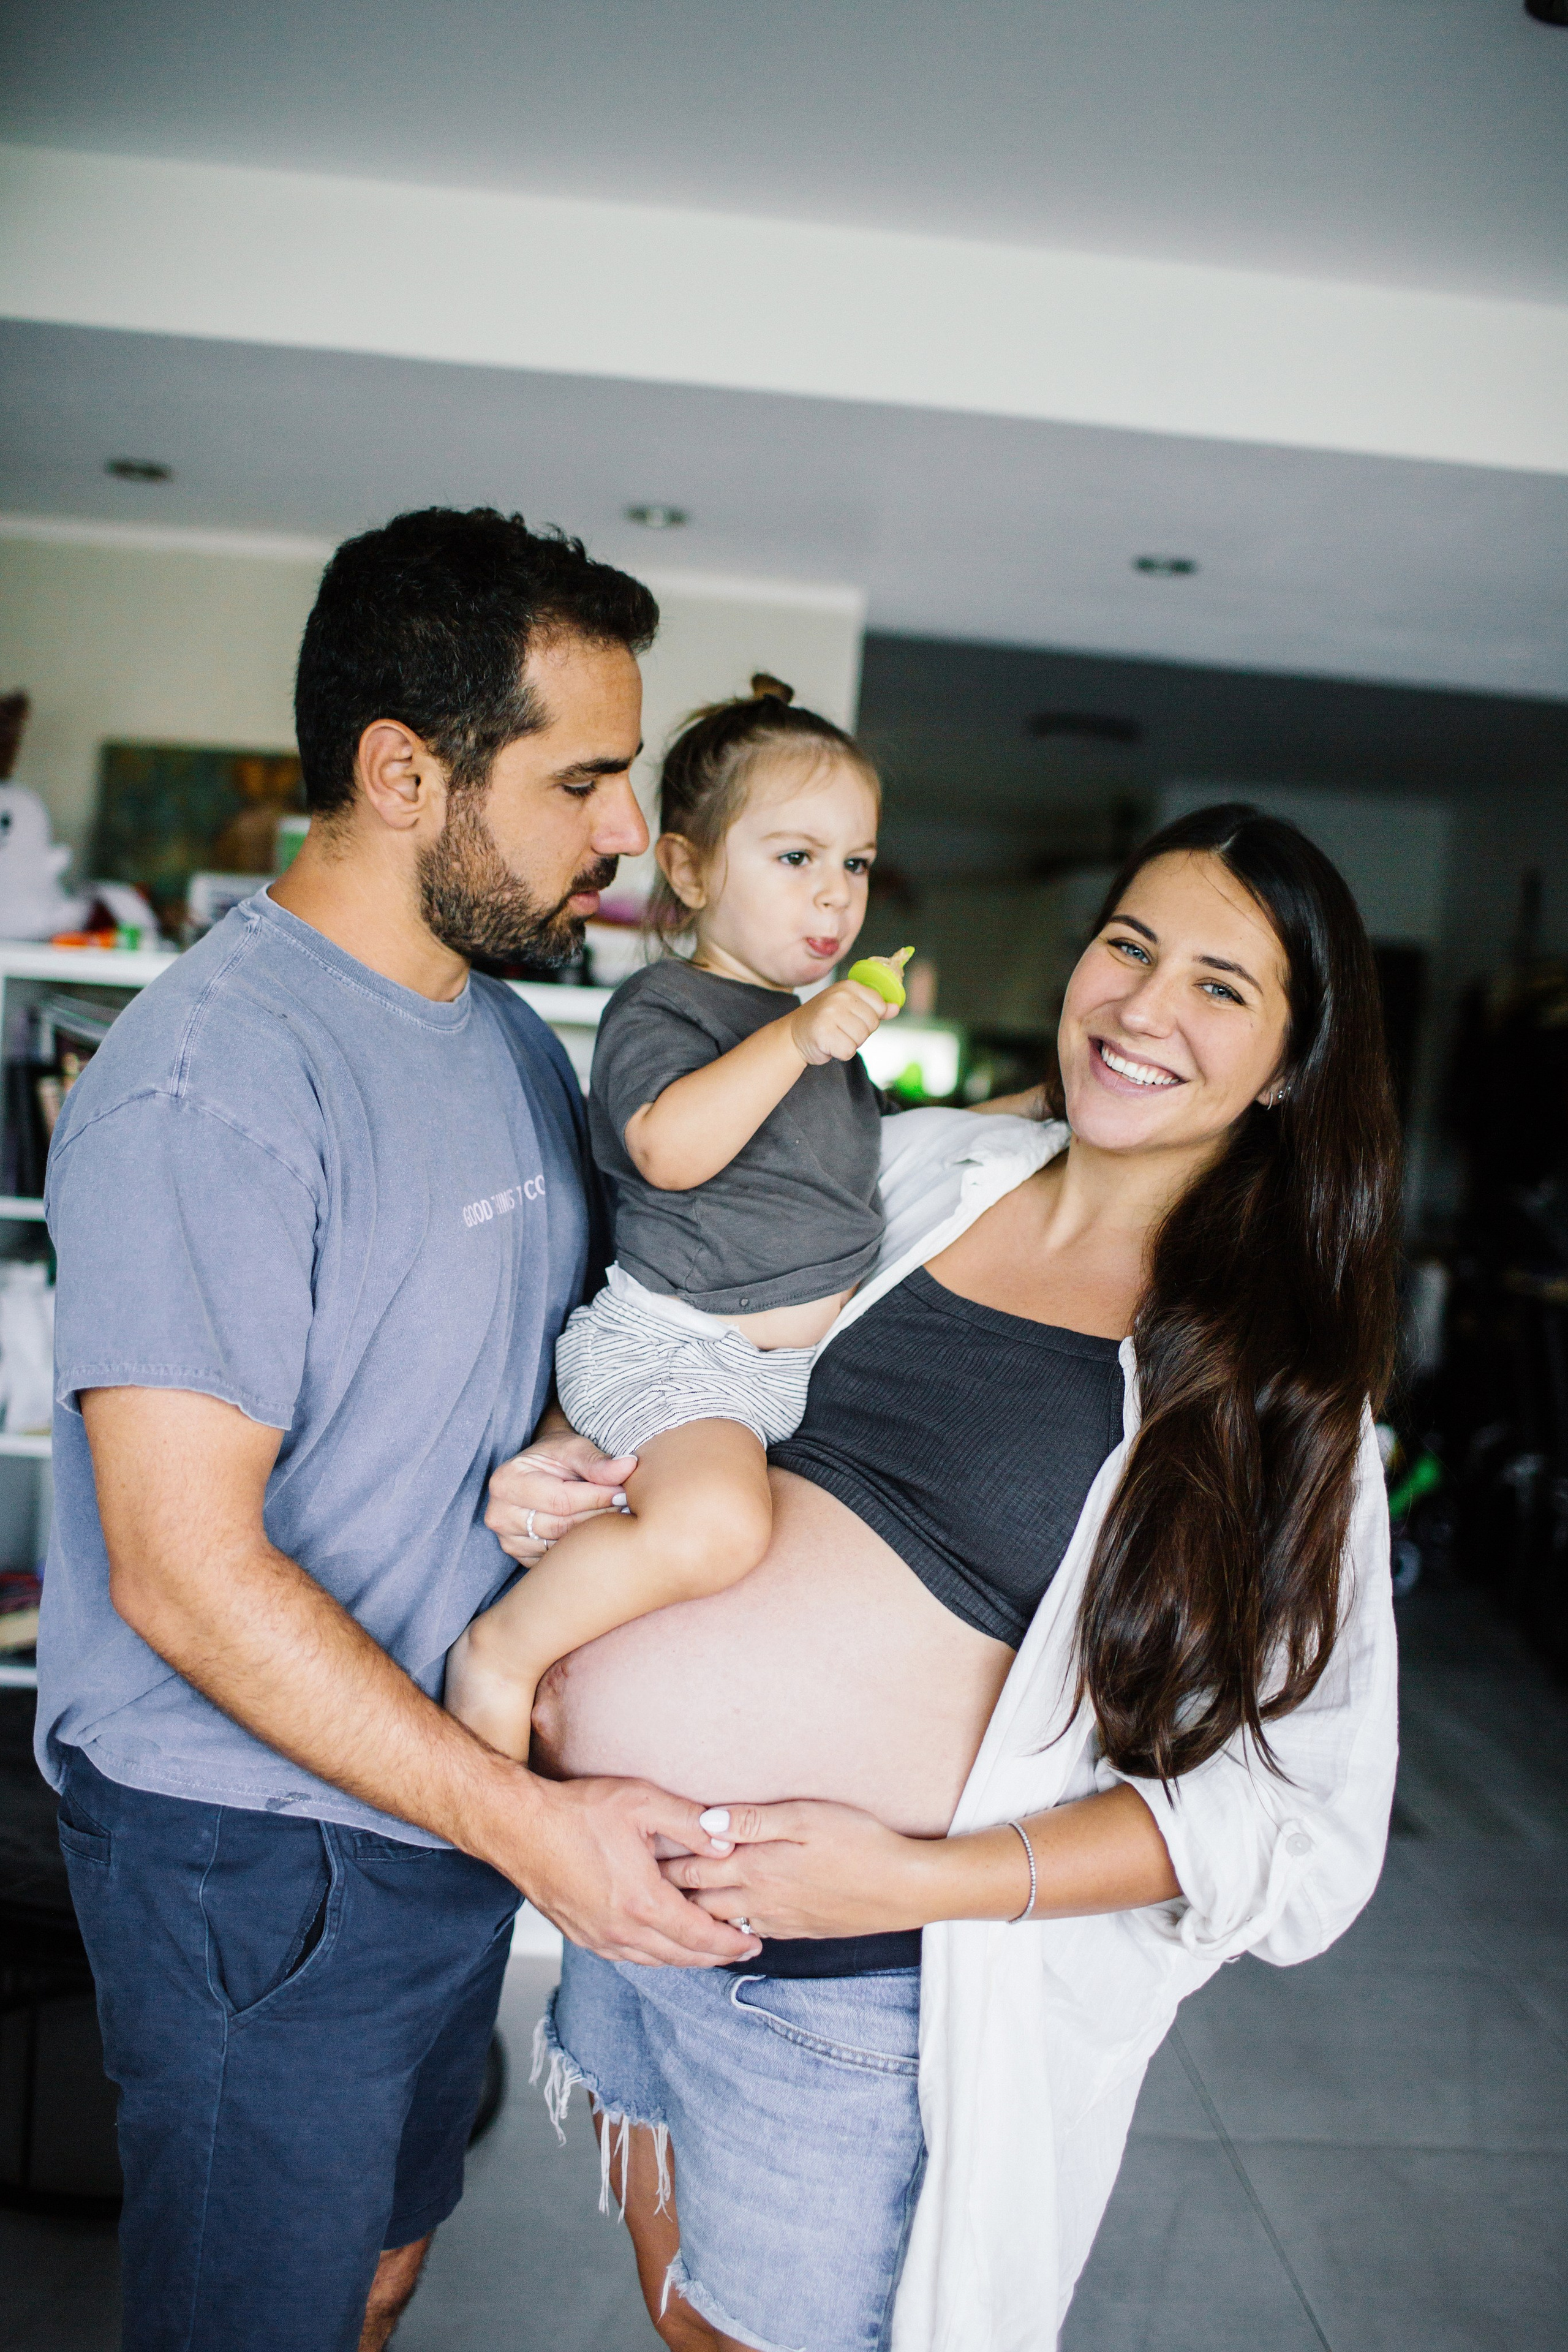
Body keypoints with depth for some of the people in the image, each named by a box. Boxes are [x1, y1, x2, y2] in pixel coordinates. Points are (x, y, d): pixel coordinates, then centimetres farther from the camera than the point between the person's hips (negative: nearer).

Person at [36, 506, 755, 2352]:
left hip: (452, 1804, 8)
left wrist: (560, 1450, -2)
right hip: (253, 1855, -7)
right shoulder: (212, 1075, -24)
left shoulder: (513, 1040, 5)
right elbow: (186, 1573, -26)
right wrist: (524, 1819, -24)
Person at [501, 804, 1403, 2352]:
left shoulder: (1277, 1389, -10)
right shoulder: (912, 1162, 0)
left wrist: (922, 1880, -22)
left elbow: (1302, 1808, -12)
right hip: (626, 1877, 5)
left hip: (848, 1995, -4)